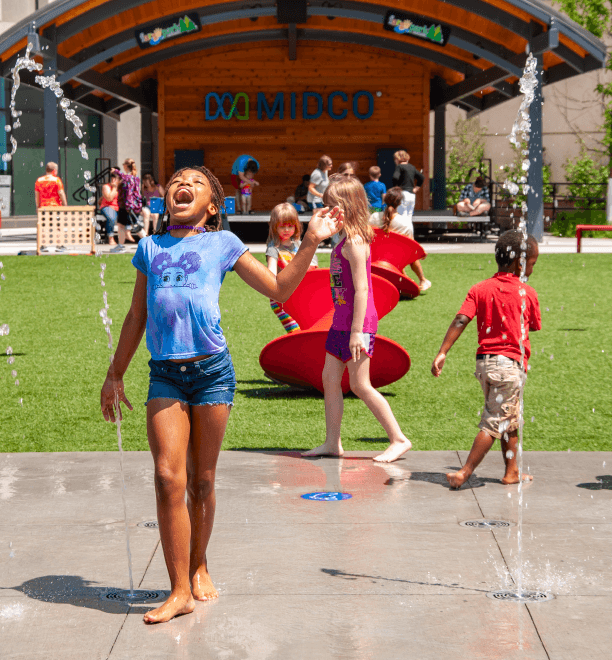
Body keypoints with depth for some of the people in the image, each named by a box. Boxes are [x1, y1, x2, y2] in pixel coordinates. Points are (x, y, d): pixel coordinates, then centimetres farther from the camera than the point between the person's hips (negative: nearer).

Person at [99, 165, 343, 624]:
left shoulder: (222, 243, 10)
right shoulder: (150, 247, 15)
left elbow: (278, 289, 9)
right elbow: (136, 318, 21)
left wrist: (312, 242, 2)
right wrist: (115, 375, 21)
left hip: (211, 370, -1)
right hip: (165, 374, 1)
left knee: (201, 481, 7)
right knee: (168, 478, -9)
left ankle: (198, 566, 29)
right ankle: (180, 591, -4)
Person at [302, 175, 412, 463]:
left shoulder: (354, 241, -16)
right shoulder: (344, 238, 13)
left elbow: (361, 288, -20)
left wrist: (357, 331, -22)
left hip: (358, 321, -10)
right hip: (341, 320, 10)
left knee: (360, 385, -5)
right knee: (329, 378, 9)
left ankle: (399, 439, 3)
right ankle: (332, 442, 15)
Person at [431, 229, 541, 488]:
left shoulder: (480, 289, 3)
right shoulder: (527, 293, -4)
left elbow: (460, 320, -8)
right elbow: (534, 326, 7)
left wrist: (442, 353, -12)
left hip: (484, 360, 5)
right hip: (511, 362, -5)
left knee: (509, 419, 20)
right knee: (494, 423, -2)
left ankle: (512, 471, 27)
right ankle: (465, 472, -8)